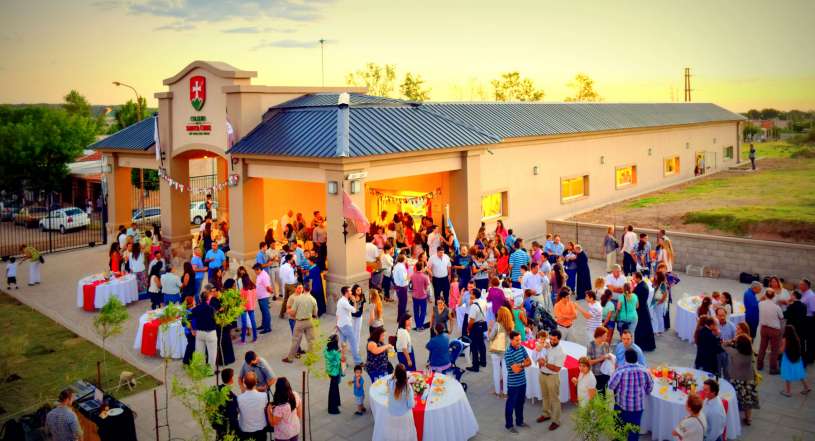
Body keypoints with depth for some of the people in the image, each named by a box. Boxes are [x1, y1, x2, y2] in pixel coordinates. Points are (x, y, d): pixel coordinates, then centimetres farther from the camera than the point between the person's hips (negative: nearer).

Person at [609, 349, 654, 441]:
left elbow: (611, 386, -16)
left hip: (622, 404, -2)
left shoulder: (621, 370, -23)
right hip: (638, 405, 2)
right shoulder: (644, 370, -12)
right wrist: (644, 395, 22)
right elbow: (650, 386, 4)